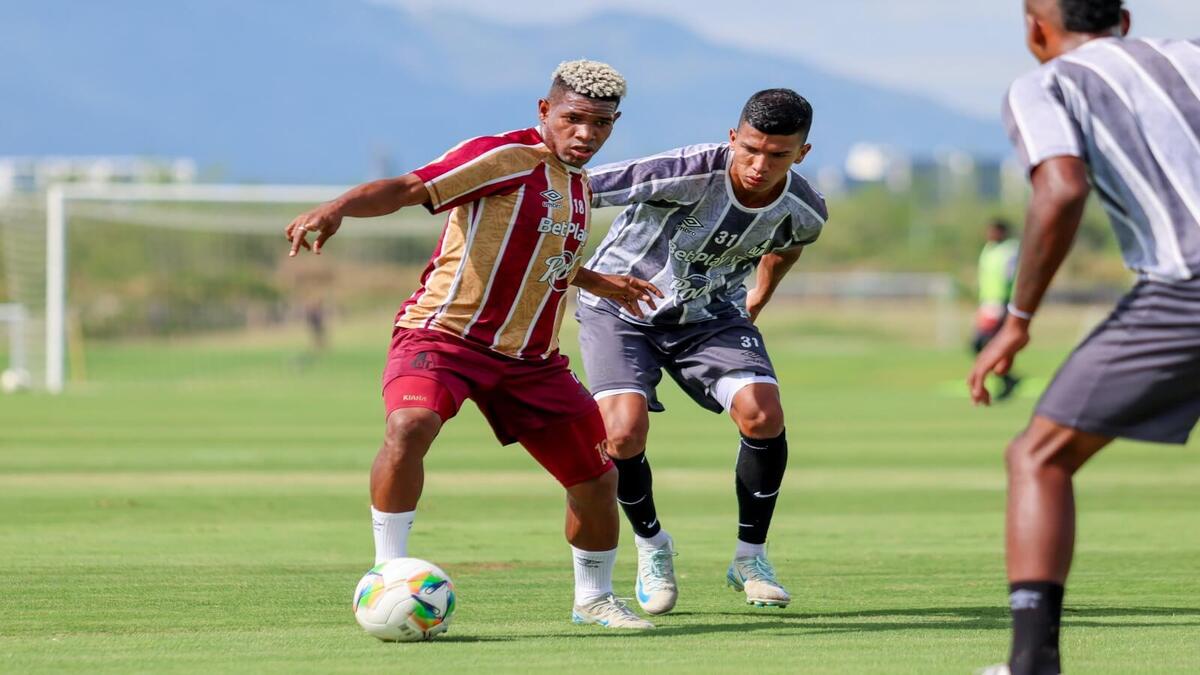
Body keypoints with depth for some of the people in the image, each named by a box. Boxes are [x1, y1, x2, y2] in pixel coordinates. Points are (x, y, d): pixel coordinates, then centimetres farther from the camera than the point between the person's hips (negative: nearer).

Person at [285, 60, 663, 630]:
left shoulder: (578, 186, 13)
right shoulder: (507, 157, -13)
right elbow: (410, 188, -25)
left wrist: (594, 282, 42)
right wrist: (336, 209, -41)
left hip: (530, 357, 7)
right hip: (444, 333, -7)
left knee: (597, 477, 8)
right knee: (409, 426, -35)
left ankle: (594, 598, 33)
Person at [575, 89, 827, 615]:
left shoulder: (803, 211, -16)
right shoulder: (688, 174, -33)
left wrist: (759, 297, 19)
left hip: (710, 313, 3)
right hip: (620, 307, -3)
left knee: (763, 416, -18)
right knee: (624, 432, -22)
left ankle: (750, 558, 4)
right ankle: (651, 546, 9)